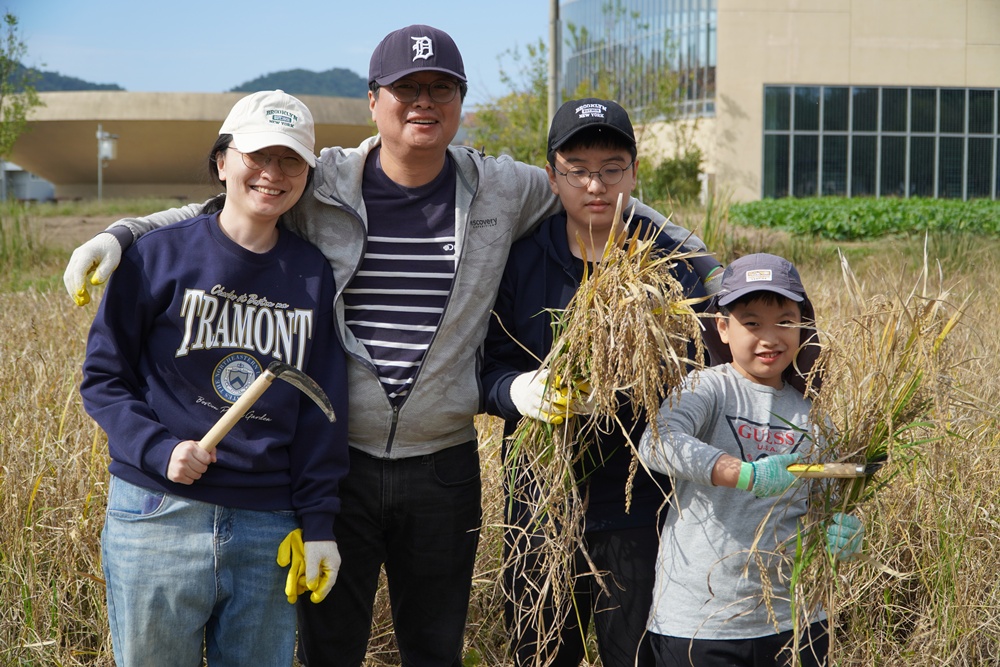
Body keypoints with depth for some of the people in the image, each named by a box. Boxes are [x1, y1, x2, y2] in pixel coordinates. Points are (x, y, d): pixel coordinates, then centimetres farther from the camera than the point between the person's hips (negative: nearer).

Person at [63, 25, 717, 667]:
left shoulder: (502, 190, 1)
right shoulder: (322, 185, -3)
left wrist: (701, 263, 13)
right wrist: (119, 234, -7)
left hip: (443, 464, 1)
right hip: (335, 457, -1)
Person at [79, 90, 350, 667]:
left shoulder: (312, 274, 6)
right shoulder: (160, 256, -2)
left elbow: (323, 410, 7)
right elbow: (104, 376, 1)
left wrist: (319, 526, 4)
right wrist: (157, 449, -16)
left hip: (270, 531, 2)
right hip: (158, 517, -2)